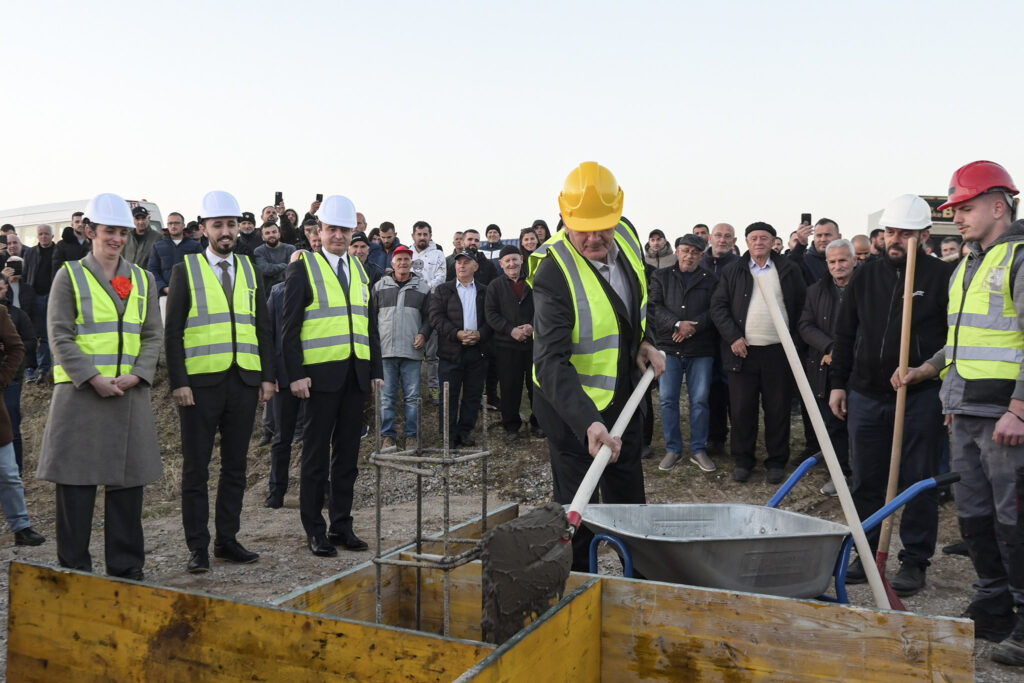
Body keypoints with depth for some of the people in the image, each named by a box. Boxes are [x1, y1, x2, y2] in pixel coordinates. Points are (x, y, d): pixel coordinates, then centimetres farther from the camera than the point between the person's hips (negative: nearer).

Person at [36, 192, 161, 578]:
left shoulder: (142, 280, 13)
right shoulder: (69, 276, 2)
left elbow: (152, 335, 9)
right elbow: (60, 336, -4)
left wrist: (137, 375, -8)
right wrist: (93, 378, -15)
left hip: (130, 393, 3)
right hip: (81, 392, -3)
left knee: (127, 478, 6)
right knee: (76, 481, 0)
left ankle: (126, 567, 16)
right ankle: (74, 568, 12)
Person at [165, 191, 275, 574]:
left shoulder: (250, 270, 13)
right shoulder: (185, 270, 2)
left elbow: (263, 327, 13)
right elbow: (173, 332, -2)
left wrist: (268, 377, 5)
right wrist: (178, 382, -10)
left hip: (244, 382, 4)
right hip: (200, 383, -3)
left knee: (236, 465, 9)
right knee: (196, 467, 3)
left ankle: (227, 540, 20)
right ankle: (198, 547, 12)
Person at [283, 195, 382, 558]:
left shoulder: (360, 270, 16)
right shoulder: (303, 268, -1)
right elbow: (291, 326, -5)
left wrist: (376, 370, 11)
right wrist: (296, 373, -13)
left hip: (356, 374, 5)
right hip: (321, 373, -5)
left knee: (348, 452, 10)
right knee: (316, 454, 2)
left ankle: (341, 525, 20)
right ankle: (314, 530, 11)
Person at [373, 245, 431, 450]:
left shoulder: (422, 287, 9)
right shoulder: (380, 286, 9)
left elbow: (429, 315, 11)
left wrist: (423, 334, -4)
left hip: (412, 351, 0)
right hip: (385, 350, 0)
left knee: (412, 396, 1)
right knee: (387, 397, 2)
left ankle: (411, 435, 10)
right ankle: (388, 435, 10)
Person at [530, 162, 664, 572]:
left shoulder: (625, 235, -7)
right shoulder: (554, 272, -29)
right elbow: (551, 362, -37)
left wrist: (645, 342, 3)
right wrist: (587, 423, -47)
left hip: (623, 394, 7)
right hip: (571, 404, -7)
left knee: (630, 501, 21)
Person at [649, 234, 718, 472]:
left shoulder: (711, 281, 9)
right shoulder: (661, 277, 8)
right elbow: (654, 307, -4)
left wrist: (693, 327, -16)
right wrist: (677, 324, -17)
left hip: (701, 350, 0)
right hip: (668, 348, 0)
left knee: (700, 401, 3)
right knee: (668, 400, 1)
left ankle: (698, 450, 14)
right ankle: (673, 448, 13)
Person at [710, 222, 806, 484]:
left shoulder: (789, 271, 6)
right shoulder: (732, 271, 6)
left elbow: (801, 307, 8)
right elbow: (718, 305, 2)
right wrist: (733, 337, -9)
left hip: (778, 352, 0)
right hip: (742, 351, 0)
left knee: (777, 410, 6)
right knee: (741, 409, 4)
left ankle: (777, 461, 18)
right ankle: (743, 460, 17)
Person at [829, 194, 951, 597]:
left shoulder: (941, 276, -3)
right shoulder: (866, 276, 9)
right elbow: (845, 334, 13)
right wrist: (838, 383, 10)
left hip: (920, 398, -4)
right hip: (866, 395, 4)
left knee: (918, 483, 5)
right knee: (866, 482, 11)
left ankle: (915, 561, 16)